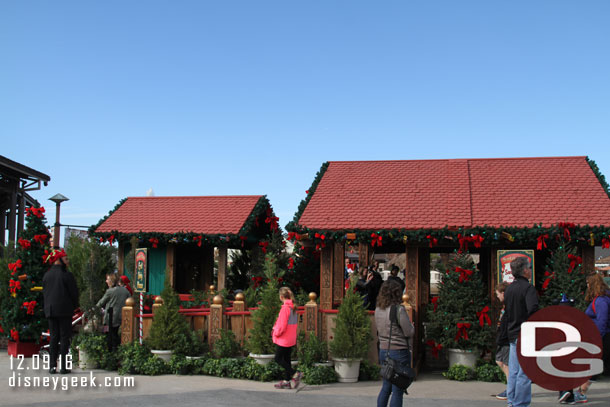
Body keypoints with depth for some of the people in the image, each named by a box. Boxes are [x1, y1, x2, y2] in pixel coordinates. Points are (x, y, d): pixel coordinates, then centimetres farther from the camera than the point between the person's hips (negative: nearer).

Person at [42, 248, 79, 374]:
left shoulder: (46, 275, 8)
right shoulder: (66, 275, -10)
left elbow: (44, 293, 13)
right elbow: (74, 293, -6)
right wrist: (74, 306, 10)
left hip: (50, 310, 5)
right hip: (64, 310, -5)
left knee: (53, 337, 10)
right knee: (64, 337, -1)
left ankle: (52, 366, 8)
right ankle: (63, 367, -2)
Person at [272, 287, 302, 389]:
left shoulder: (285, 308, -19)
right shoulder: (293, 307, 8)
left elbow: (282, 325, -22)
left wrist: (276, 333, -5)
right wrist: (275, 328, 11)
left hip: (283, 339, -8)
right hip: (291, 339, 9)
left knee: (278, 359, 2)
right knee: (286, 359, 13)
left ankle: (294, 374, -7)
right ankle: (286, 381, 16)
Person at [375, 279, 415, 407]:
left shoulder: (378, 310, 4)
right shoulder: (399, 309, -17)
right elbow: (409, 333, -12)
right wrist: (412, 326, 8)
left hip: (383, 350, 7)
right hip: (399, 352, -7)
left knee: (386, 387, 19)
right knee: (398, 390, 2)